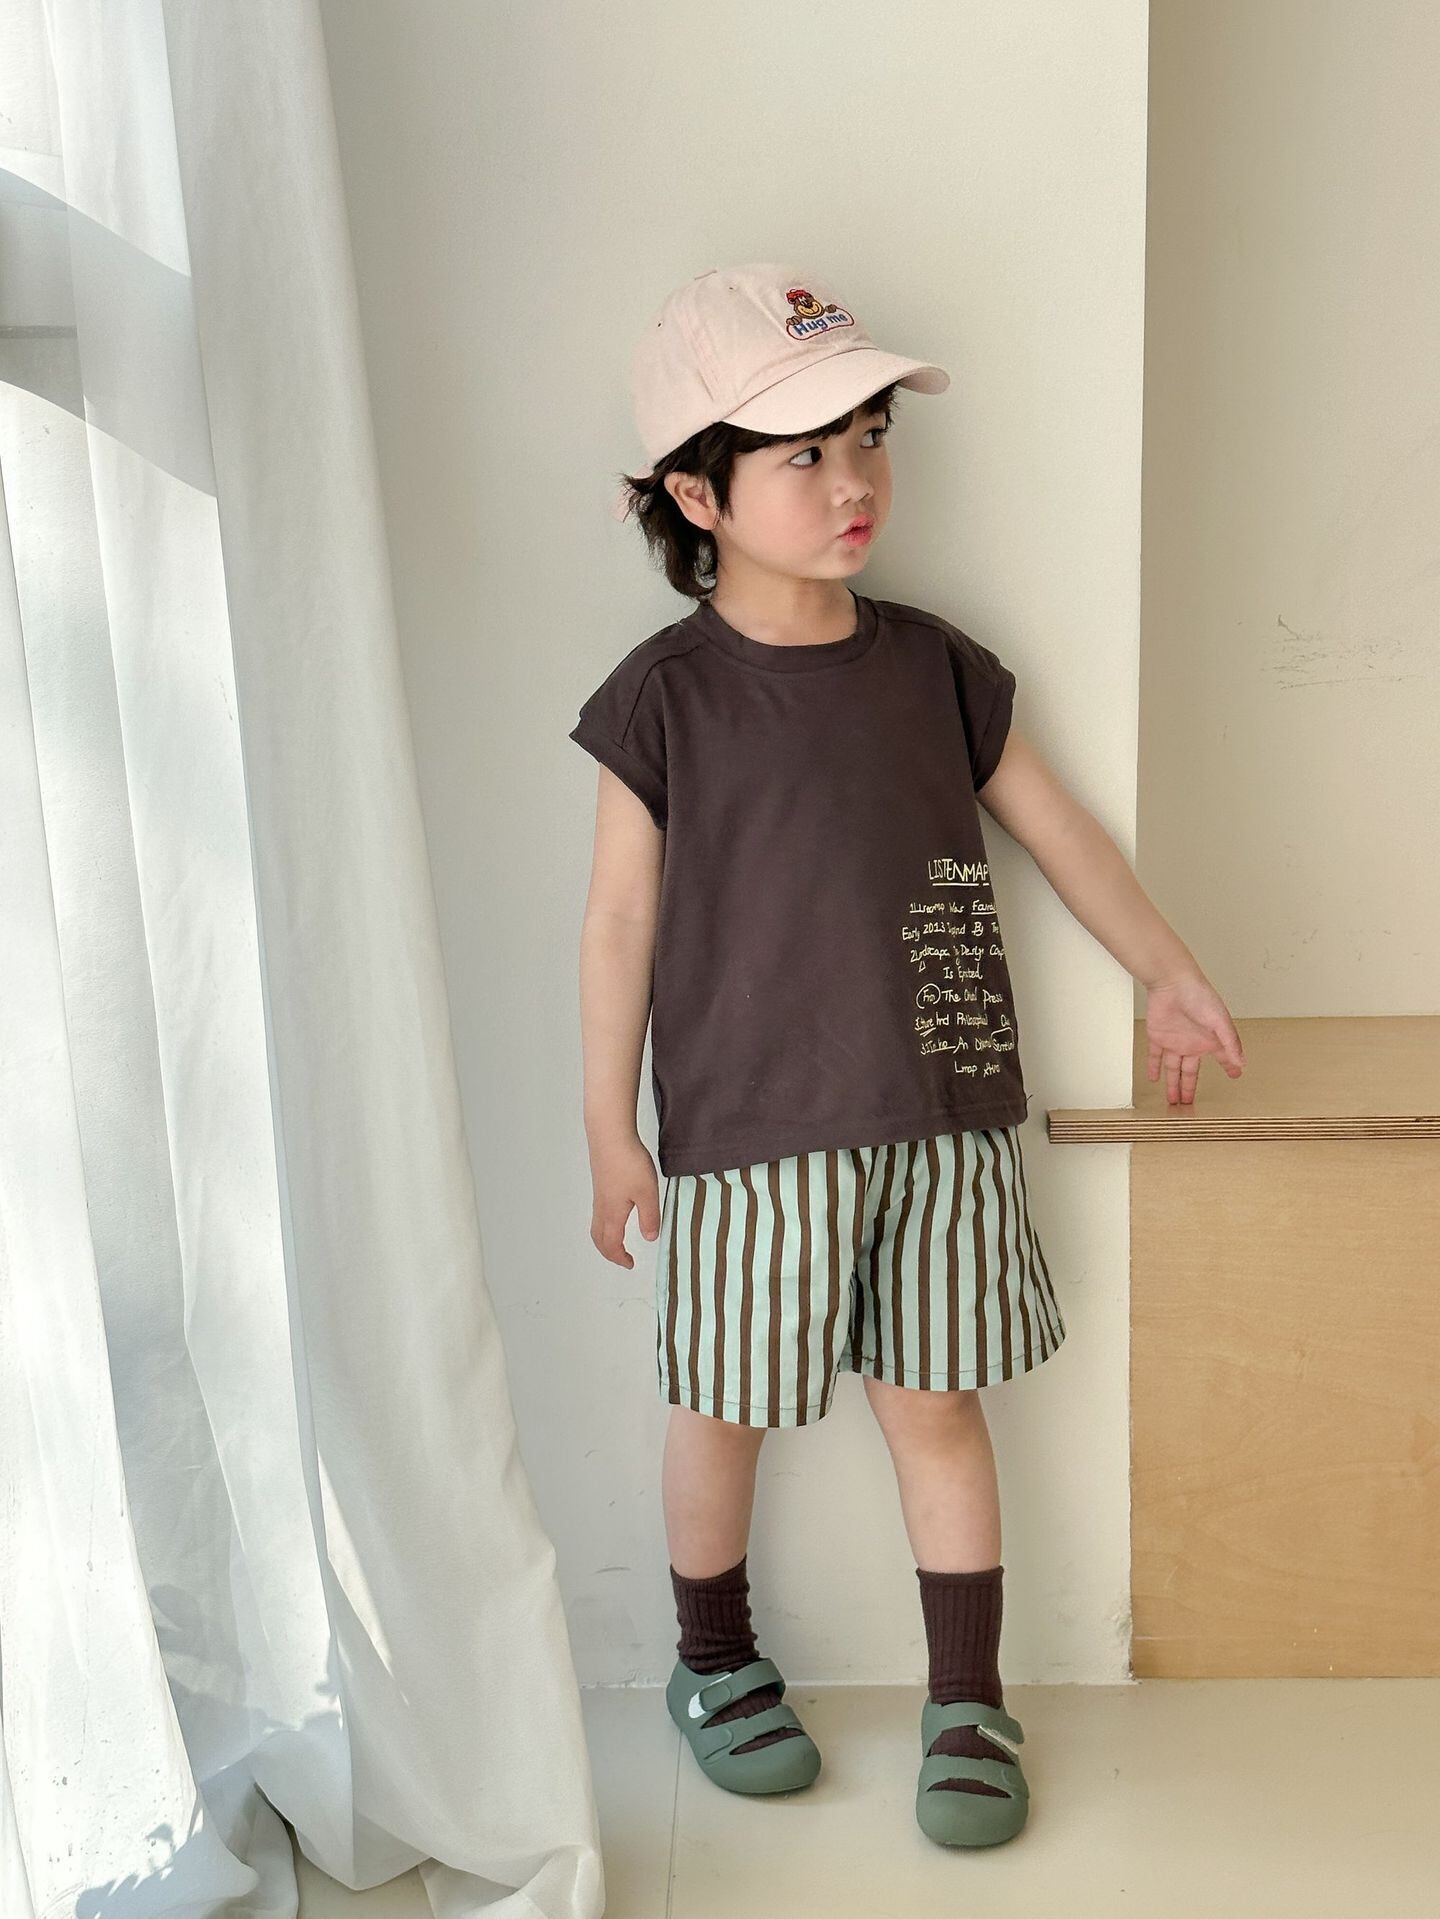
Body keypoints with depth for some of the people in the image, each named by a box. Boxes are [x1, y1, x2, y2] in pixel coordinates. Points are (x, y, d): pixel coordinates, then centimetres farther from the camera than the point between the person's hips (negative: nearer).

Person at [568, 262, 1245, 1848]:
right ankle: (715, 1662, 37)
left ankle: (969, 1704, 28)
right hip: (748, 1129, -2)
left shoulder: (934, 666, 3)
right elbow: (622, 917, -3)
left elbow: (1057, 829, 14)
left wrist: (1169, 977, 17)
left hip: (942, 1118, 3)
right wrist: (610, 1130, -1)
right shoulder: (664, 697, -7)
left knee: (934, 1405, 11)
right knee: (724, 1409, 12)